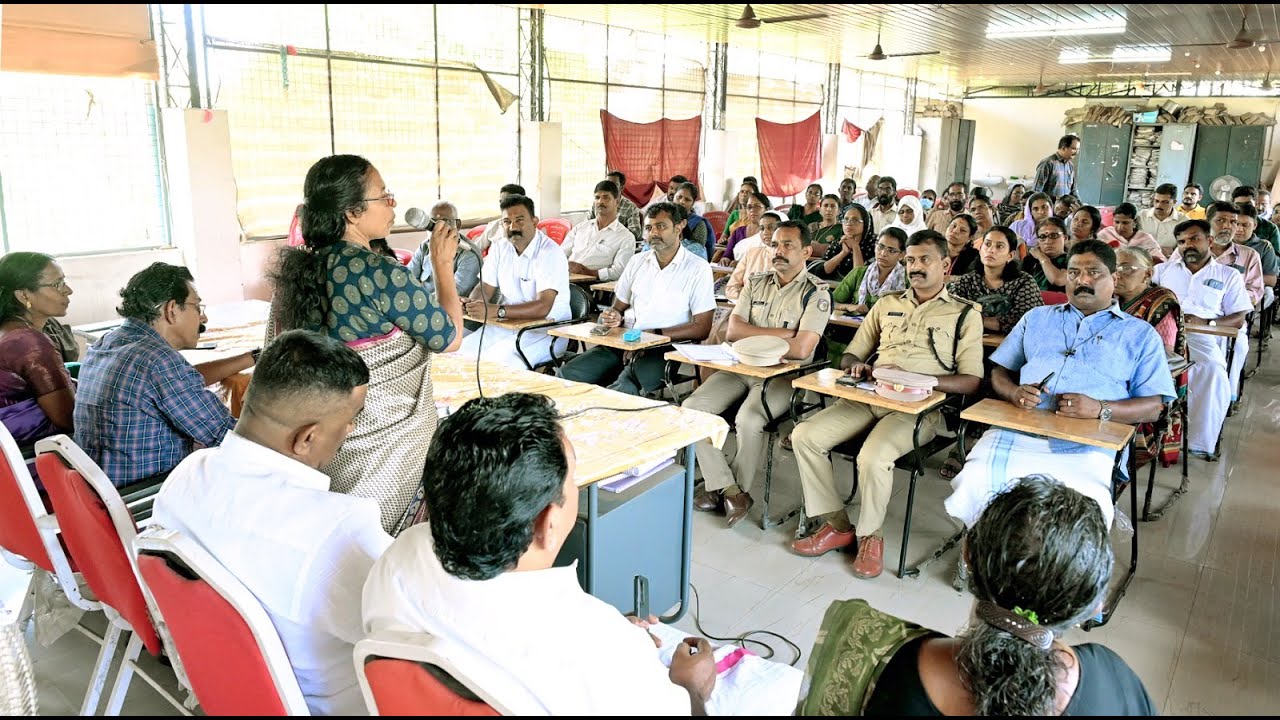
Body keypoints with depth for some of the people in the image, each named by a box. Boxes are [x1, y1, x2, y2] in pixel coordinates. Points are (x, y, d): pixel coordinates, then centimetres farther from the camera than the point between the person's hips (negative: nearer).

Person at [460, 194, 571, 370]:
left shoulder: (550, 252, -15)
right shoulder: (500, 248, 9)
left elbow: (543, 307, -25)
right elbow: (486, 288, 12)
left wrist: (495, 311, -33)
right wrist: (472, 302, -13)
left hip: (546, 329, -6)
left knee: (501, 360, -30)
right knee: (460, 351, -13)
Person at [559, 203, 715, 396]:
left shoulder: (698, 269, 0)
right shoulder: (638, 261, 17)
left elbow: (702, 328, -7)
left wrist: (654, 335, -16)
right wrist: (613, 317, -3)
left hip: (663, 350, -5)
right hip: (623, 343, 5)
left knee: (625, 386, -35)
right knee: (568, 374, -18)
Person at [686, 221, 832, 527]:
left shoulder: (816, 293, -5)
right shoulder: (756, 283, 13)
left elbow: (801, 349, -18)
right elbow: (732, 331, 1)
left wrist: (753, 339, -7)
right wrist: (781, 333, -10)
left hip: (783, 374, -5)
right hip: (742, 368, 6)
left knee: (748, 419, -32)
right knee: (692, 407, -16)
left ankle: (737, 488, -4)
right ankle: (730, 490, -10)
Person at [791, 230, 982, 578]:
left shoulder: (964, 315, 8)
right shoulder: (887, 305, 22)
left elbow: (971, 381, -2)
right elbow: (849, 355, 23)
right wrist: (856, 367, -3)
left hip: (920, 407, -5)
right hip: (868, 397, 5)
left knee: (873, 457, -33)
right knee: (805, 436, -17)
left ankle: (870, 535, -5)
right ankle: (837, 525, -4)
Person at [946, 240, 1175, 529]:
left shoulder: (1140, 334, 18)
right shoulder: (1037, 318, 27)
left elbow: (1155, 406, 9)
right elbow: (999, 372, 23)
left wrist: (1100, 409, -11)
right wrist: (1014, 392, -2)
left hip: (1084, 443, -2)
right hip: (1016, 432, 2)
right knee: (974, 484, -28)